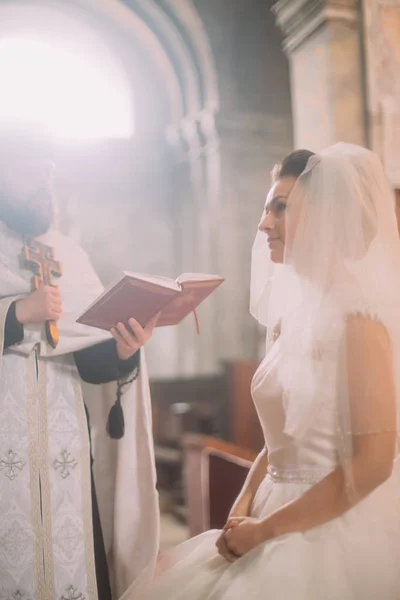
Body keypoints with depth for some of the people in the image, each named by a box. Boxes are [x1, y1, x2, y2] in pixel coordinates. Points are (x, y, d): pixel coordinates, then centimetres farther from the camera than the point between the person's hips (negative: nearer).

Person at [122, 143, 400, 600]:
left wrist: (265, 529, -14)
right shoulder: (287, 320, 6)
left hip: (333, 535, -7)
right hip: (278, 520, 7)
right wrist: (241, 511, 0)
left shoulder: (358, 321, -17)